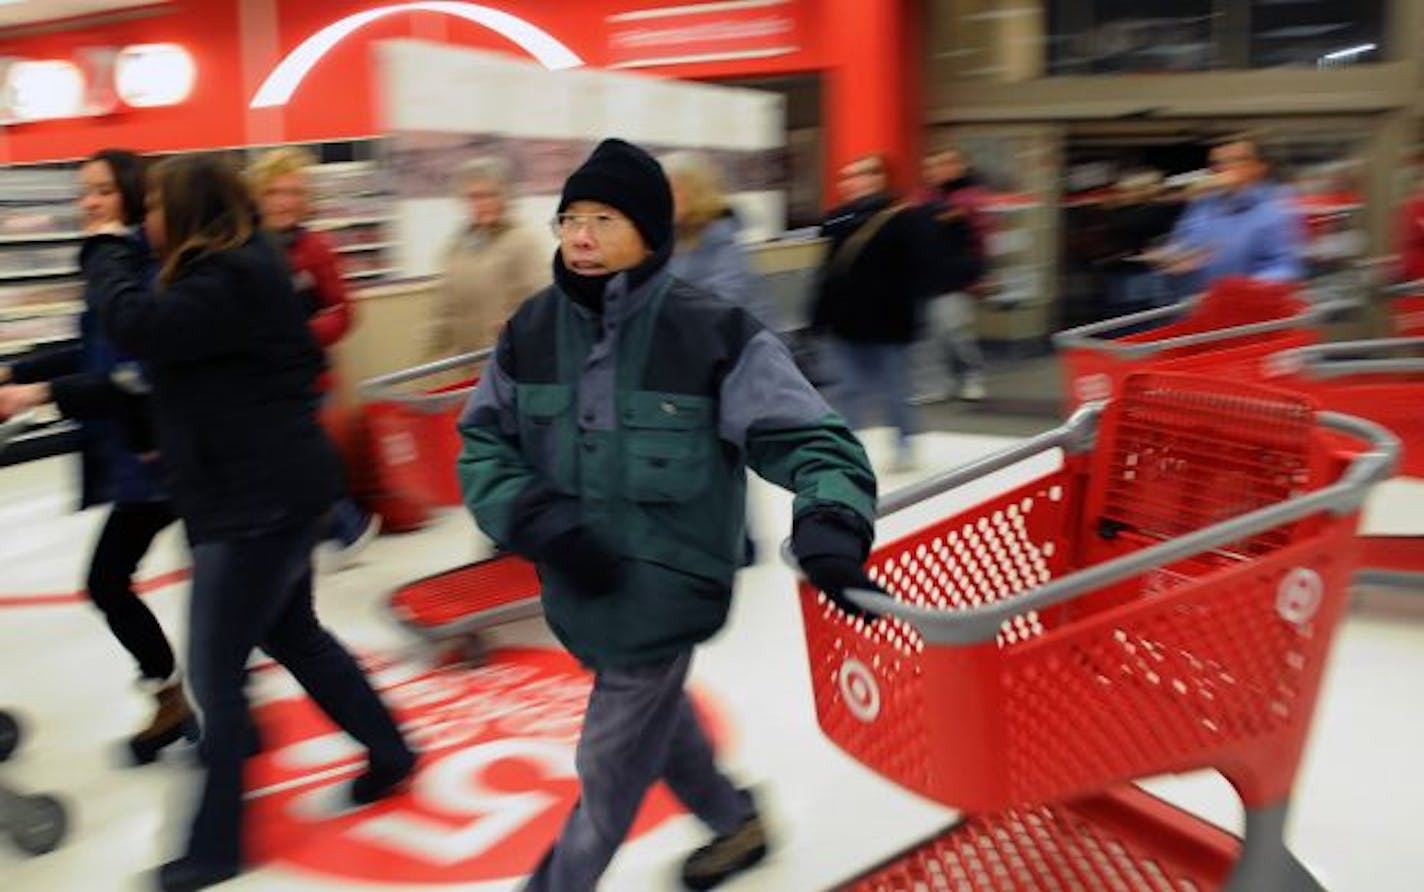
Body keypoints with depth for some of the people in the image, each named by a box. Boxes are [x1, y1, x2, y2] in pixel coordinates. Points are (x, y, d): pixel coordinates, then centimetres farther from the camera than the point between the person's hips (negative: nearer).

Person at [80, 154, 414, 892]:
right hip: (270, 491, 11)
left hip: (259, 501, -11)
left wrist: (103, 250, -10)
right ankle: (389, 752, 37)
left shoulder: (228, 281, -19)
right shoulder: (232, 272, 12)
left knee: (215, 674, 0)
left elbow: (138, 326, -29)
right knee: (292, 636, 23)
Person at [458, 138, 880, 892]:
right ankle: (735, 821, 55)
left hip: (664, 593, -5)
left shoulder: (714, 333, -19)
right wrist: (537, 518, -15)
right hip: (580, 588, 6)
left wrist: (829, 525, -35)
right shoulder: (532, 331, -4)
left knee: (612, 766, 10)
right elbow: (484, 442, 3)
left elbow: (808, 436, -16)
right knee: (653, 719, 27)